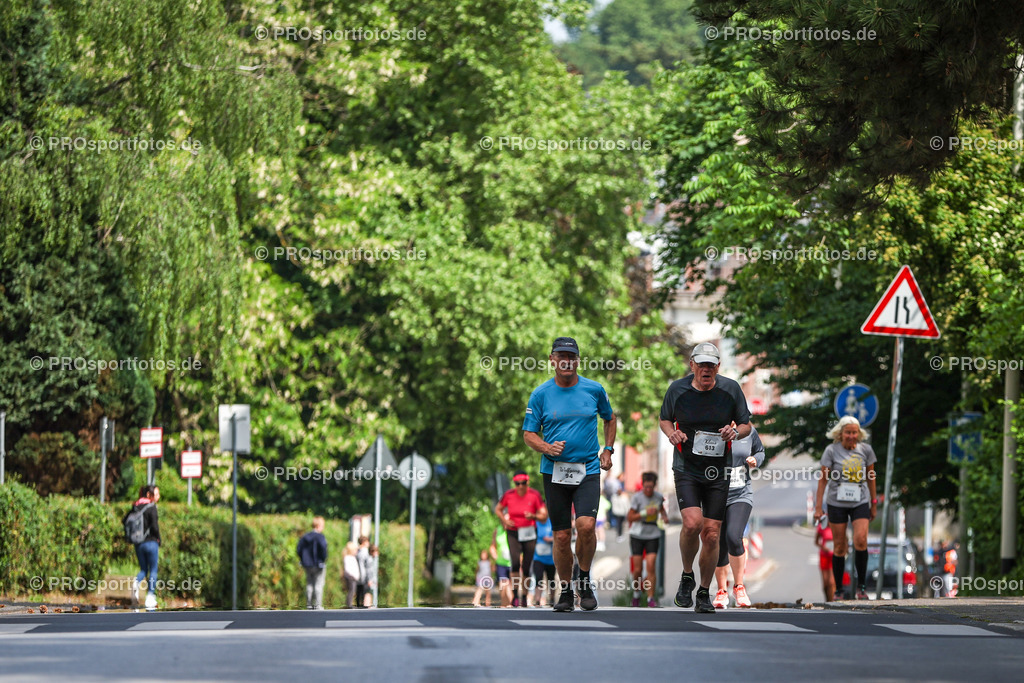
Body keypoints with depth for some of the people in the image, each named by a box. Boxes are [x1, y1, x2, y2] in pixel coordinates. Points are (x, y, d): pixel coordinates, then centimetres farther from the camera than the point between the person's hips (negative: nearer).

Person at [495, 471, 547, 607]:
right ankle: (515, 595, -13)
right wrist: (504, 521, -5)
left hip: (529, 533, 0)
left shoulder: (534, 495, -6)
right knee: (515, 562, -20)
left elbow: (544, 515, -4)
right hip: (513, 533, 0)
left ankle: (525, 596, 17)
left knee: (526, 568, 2)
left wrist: (533, 516, -24)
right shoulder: (509, 494, -4)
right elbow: (498, 509, 13)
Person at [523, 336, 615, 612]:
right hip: (554, 472, 1)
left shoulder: (594, 390, 4)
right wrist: (547, 448, -14)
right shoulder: (541, 394, 2)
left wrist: (607, 449, 12)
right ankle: (566, 591, 19)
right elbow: (529, 433, 5)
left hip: (588, 469, -1)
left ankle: (585, 580, 3)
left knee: (586, 525, -20)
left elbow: (609, 418, 22)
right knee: (562, 535, 1)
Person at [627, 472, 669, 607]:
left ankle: (651, 599, -9)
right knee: (637, 570, -1)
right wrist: (645, 513, -22)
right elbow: (630, 517, -11)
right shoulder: (637, 497, -11)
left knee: (651, 568, -10)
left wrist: (665, 516, 3)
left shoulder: (658, 497, 0)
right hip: (637, 535, -2)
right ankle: (636, 593, 26)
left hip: (653, 536, 2)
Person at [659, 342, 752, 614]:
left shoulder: (730, 389, 0)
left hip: (718, 472, 1)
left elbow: (746, 425, 10)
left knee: (711, 534, 0)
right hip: (686, 468, -1)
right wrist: (671, 433, -7)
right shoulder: (678, 389, -1)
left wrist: (736, 431, -13)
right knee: (692, 523, -22)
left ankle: (704, 592, 17)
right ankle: (687, 576, 4)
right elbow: (664, 419, 15)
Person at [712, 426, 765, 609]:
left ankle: (739, 587, -2)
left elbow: (760, 451, 17)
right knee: (719, 546, 4)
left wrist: (755, 460, -5)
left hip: (741, 496, 0)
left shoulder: (748, 431, -1)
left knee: (733, 538, -21)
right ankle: (722, 591, 26)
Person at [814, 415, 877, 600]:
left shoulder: (866, 450, 1)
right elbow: (823, 479, -1)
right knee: (839, 547, 2)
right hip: (837, 503, -1)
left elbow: (871, 477, 11)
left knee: (860, 540, -18)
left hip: (860, 503, 1)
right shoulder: (832, 450, -4)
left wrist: (874, 503, 15)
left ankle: (861, 585, -5)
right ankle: (838, 590, 12)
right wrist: (818, 506, -3)